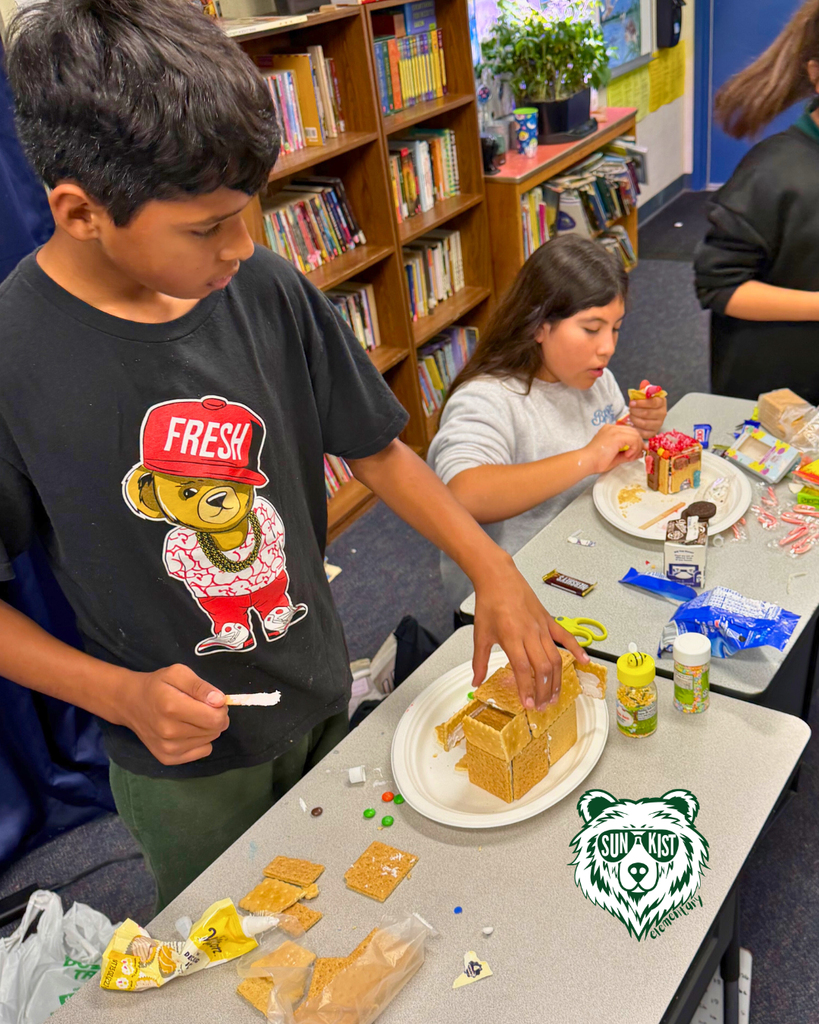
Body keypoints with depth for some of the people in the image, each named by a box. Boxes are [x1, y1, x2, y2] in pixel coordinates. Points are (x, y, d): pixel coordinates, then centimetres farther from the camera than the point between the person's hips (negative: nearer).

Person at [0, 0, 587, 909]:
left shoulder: (266, 290, -14)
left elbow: (375, 451, -3)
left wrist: (495, 573, -13)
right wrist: (120, 694, -23)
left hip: (322, 699, 4)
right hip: (185, 762, -3)